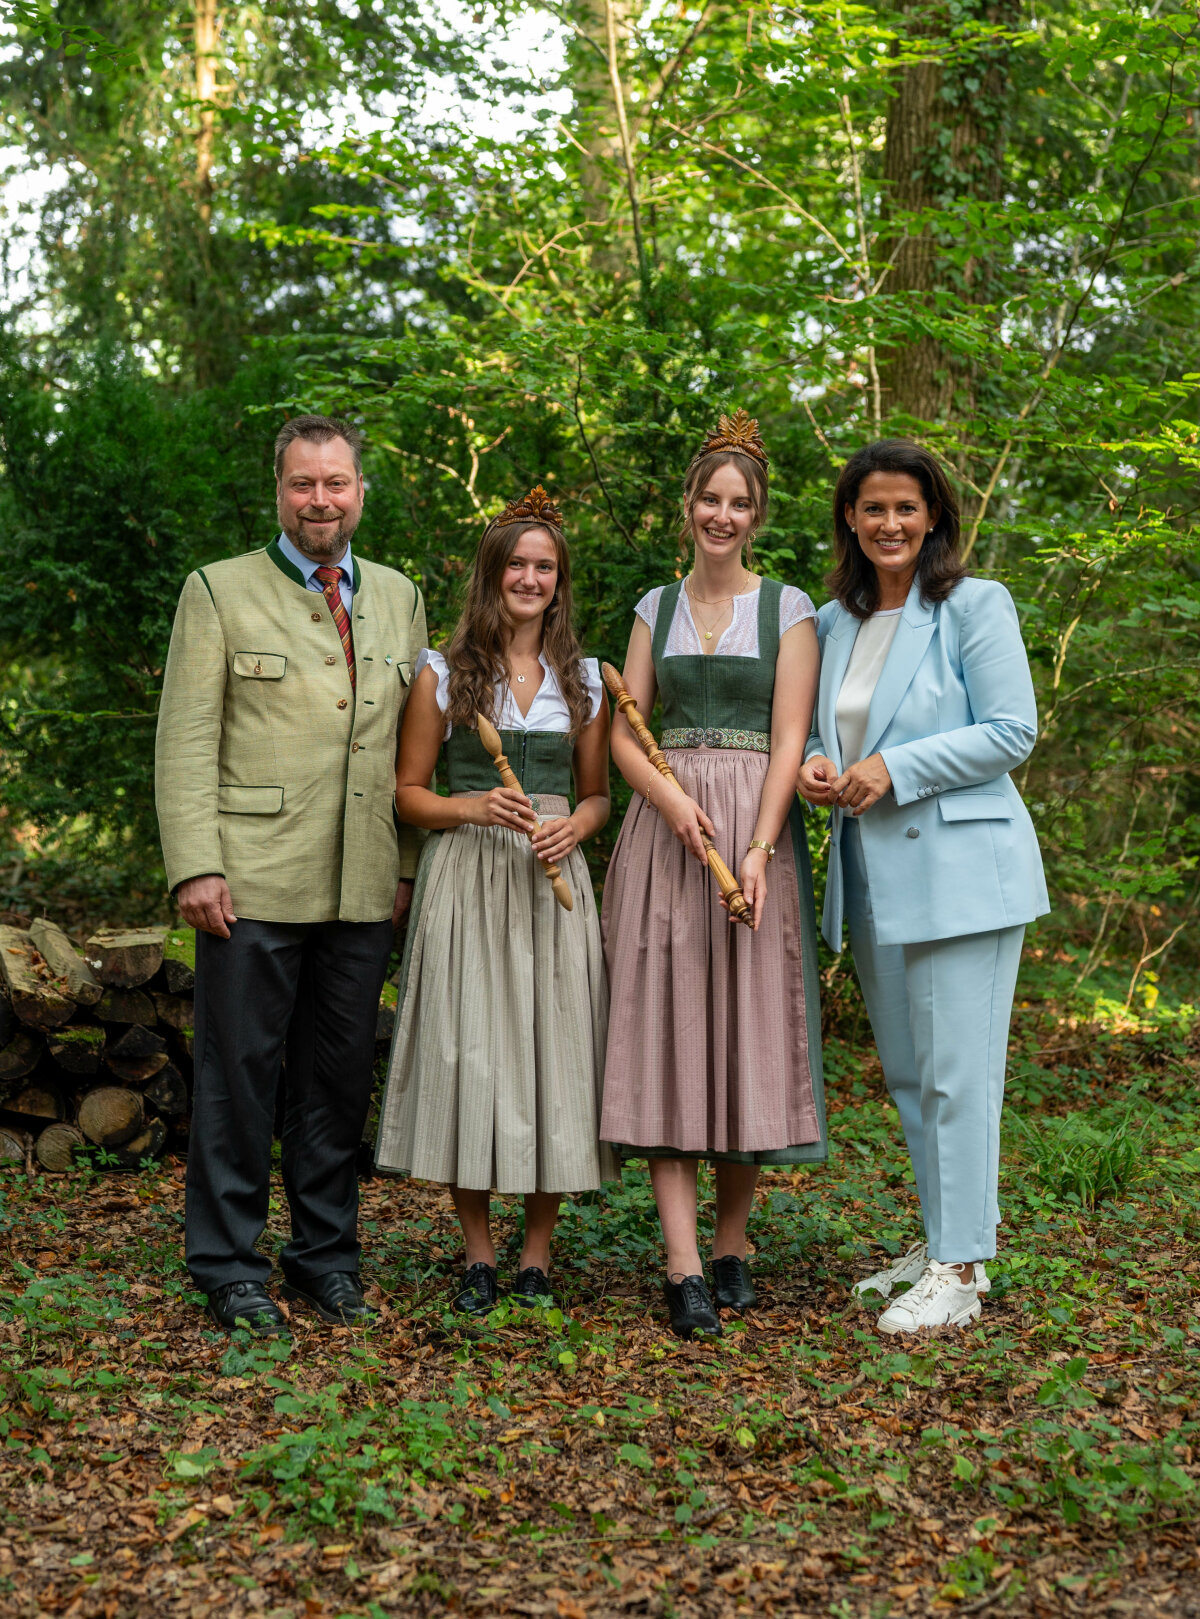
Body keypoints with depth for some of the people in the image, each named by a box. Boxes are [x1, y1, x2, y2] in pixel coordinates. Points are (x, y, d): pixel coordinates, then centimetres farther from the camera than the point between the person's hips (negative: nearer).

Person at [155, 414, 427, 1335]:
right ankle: (230, 1268, 13)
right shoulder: (220, 592, 4)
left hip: (363, 892, 4)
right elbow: (185, 742, -2)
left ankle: (328, 1259, 22)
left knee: (342, 1076, 10)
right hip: (253, 881, -3)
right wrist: (195, 868, -11)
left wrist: (409, 867, 9)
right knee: (239, 1074, 1)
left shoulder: (400, 599, 15)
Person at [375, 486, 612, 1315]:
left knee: (553, 1054, 0)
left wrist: (573, 826, -6)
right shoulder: (443, 674, 5)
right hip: (464, 881, -2)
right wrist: (473, 808, -13)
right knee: (469, 1055, -3)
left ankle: (537, 1256, 12)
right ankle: (478, 1255, 10)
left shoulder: (585, 680, 12)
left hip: (554, 882, 2)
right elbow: (407, 792, 5)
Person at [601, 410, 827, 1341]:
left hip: (757, 825, -2)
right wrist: (673, 800, -13)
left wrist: (757, 849, -17)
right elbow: (624, 735, 7)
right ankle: (683, 1269, -6)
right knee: (665, 1030, -5)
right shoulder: (658, 607, 13)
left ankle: (732, 1244, 14)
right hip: (663, 827, 2)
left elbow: (790, 740, -5)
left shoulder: (788, 609, 4)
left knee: (748, 1029, -1)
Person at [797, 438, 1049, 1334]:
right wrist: (818, 764, -2)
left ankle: (959, 1270, 3)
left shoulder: (976, 606, -6)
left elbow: (1012, 732, -11)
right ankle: (945, 1242, 27)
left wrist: (896, 770, -16)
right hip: (873, 876, 7)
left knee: (957, 1074, -5)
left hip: (961, 868, -7)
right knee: (907, 1073, 14)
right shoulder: (834, 622, 13)